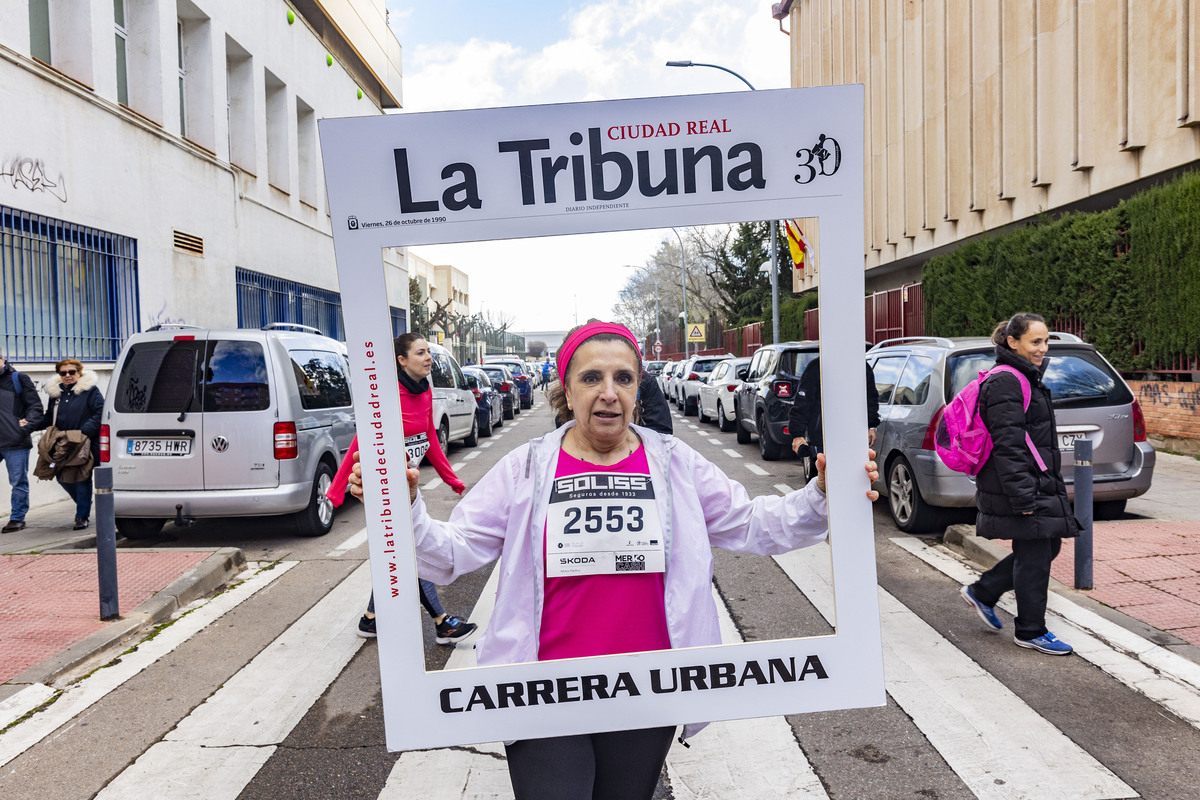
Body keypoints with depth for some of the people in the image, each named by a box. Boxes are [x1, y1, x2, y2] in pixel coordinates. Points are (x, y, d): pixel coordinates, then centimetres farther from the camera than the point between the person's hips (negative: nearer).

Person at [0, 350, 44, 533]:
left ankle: (17, 518, 11)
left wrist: (28, 427, -14)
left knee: (18, 482, 2)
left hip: (16, 442, -3)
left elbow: (36, 406, 0)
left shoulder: (19, 378, 3)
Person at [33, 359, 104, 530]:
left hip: (85, 445, -6)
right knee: (63, 478, 9)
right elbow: (49, 418, 21)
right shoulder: (55, 393, 14)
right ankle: (84, 504, 33)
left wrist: (85, 431, -21)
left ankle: (82, 515, 9)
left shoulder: (89, 390, -4)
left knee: (82, 479, -2)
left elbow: (100, 413, -11)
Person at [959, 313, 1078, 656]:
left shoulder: (1027, 378, 16)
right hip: (1022, 488, -10)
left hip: (1037, 485, 10)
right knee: (1034, 556, 0)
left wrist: (1050, 488, 26)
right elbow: (1007, 445, -22)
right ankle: (1031, 631, 16)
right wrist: (1023, 498, -23)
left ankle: (982, 592, 25)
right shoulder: (1006, 382, -17)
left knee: (1047, 547, 16)